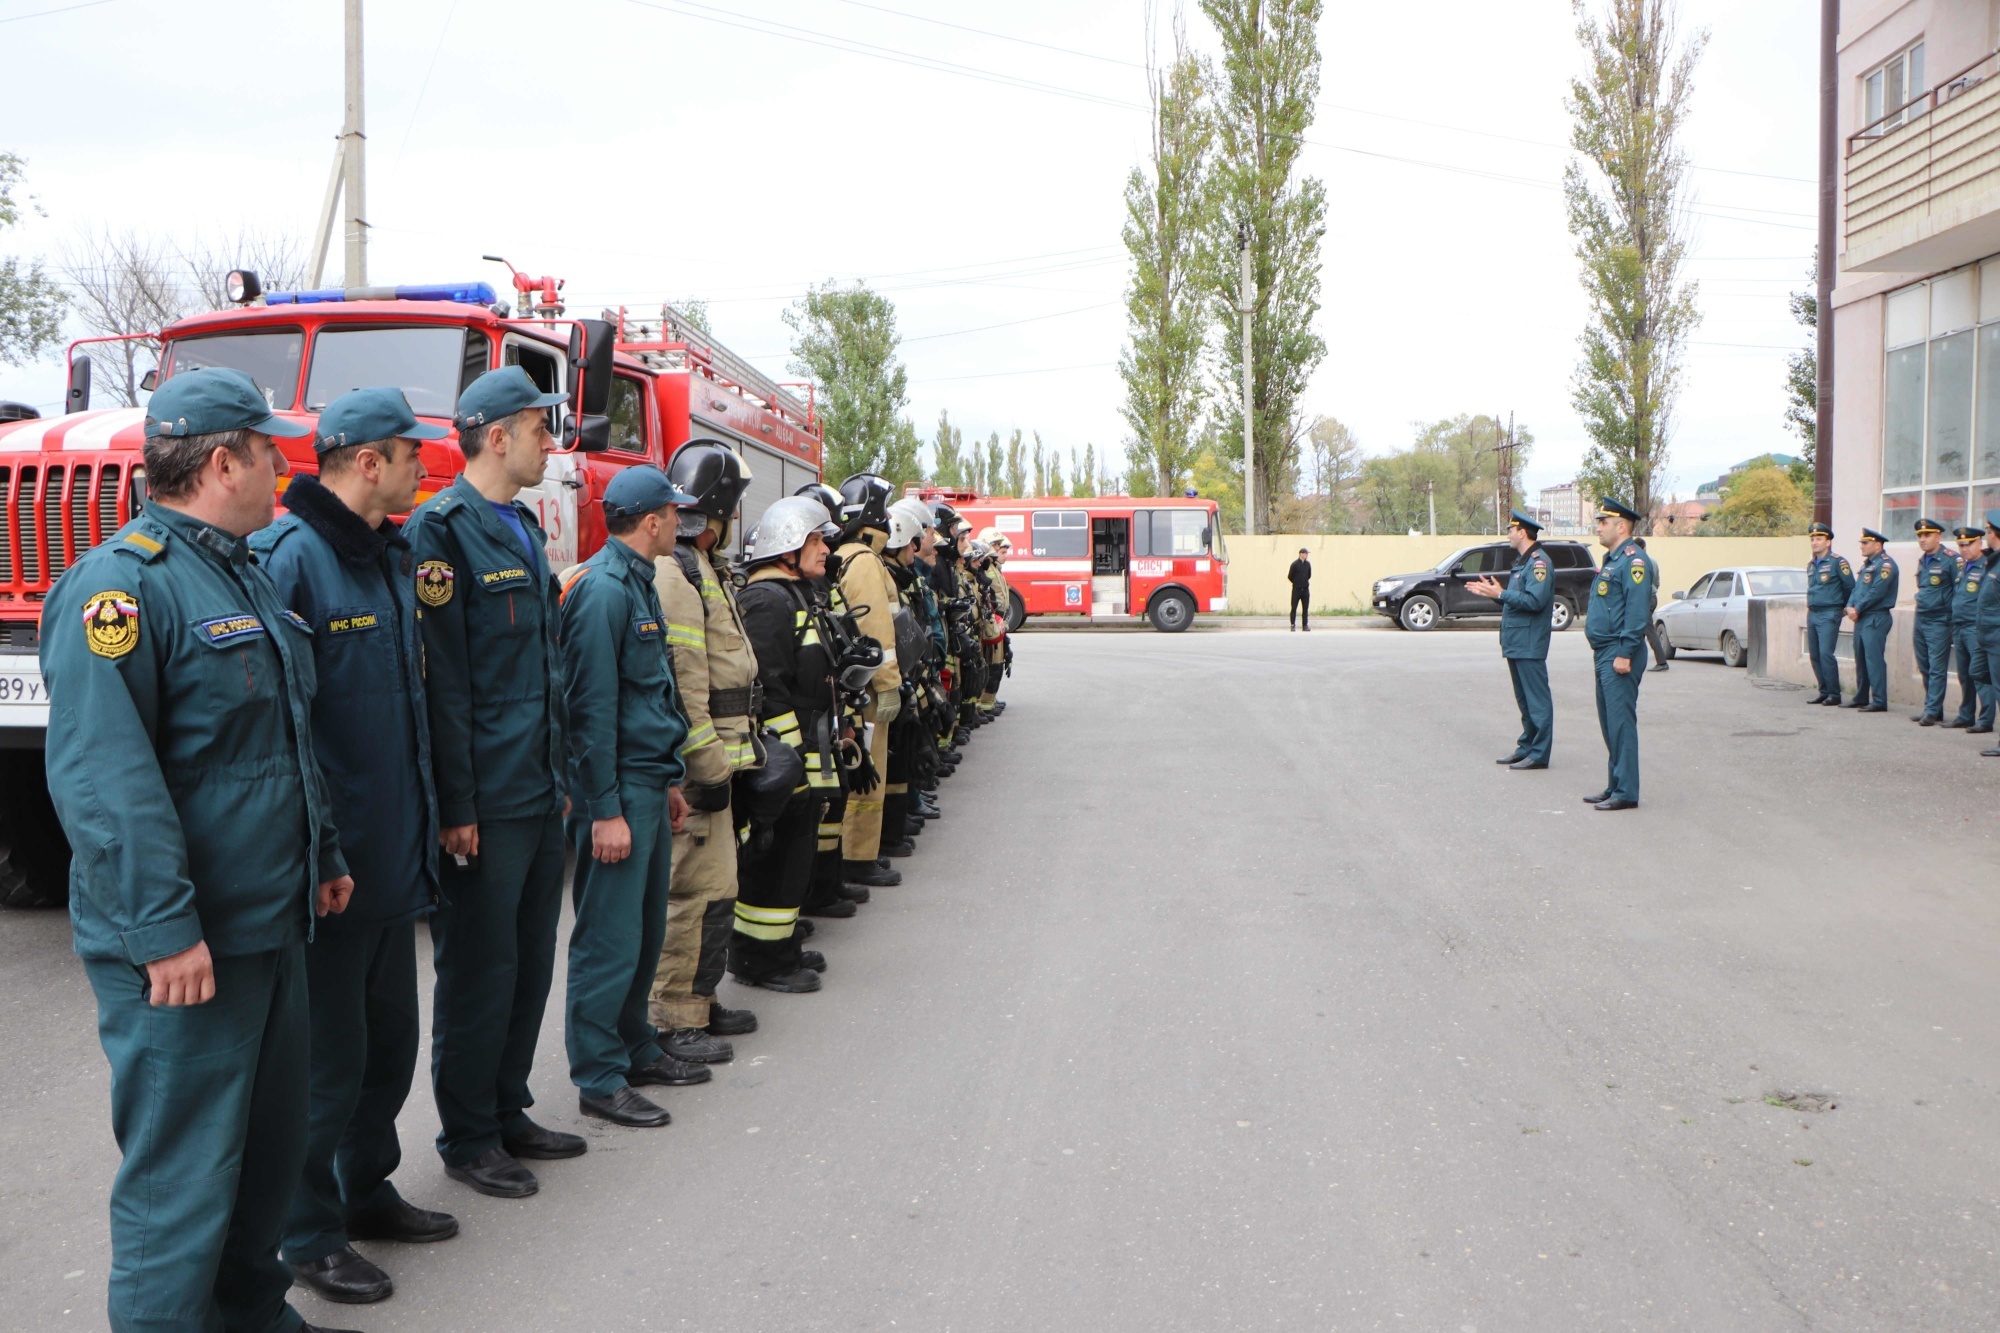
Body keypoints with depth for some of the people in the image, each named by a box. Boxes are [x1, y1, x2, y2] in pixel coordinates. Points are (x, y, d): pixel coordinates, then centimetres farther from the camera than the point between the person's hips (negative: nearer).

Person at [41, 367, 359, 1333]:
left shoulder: (246, 578, 15)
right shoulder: (122, 583, -17)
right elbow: (102, 773, -24)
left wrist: (323, 855, 24)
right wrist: (164, 930, -25)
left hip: (273, 927, 10)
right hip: (182, 953, -10)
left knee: (272, 1142, 20)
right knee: (183, 1172, -1)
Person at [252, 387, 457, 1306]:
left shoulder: (394, 558, 12)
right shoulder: (290, 556, -17)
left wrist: (429, 811, 19)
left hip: (393, 857, 9)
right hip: (327, 867, -9)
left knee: (391, 1038, 20)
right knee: (328, 1057, 5)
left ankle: (366, 1190, 38)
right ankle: (311, 1234, 23)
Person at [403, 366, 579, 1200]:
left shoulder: (523, 527, 16)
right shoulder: (442, 530, -13)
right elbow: (440, 679, -18)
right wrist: (456, 806, -19)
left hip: (540, 795, 9)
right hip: (486, 803, -9)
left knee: (530, 964, 16)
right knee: (478, 971, 3)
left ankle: (509, 1114, 30)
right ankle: (467, 1140, 17)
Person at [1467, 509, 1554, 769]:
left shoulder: (1539, 562, -14)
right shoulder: (1522, 562, 18)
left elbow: (1534, 601, -24)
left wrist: (1501, 594, -20)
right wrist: (1491, 591, 12)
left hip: (1529, 644, -11)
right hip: (1515, 642, 11)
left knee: (1537, 699, -6)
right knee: (1524, 699, 15)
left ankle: (1539, 754, -3)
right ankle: (1526, 747, 22)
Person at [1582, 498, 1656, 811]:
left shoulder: (1633, 560, -13)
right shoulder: (1611, 560, 19)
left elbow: (1637, 611, -21)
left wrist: (1625, 654, -23)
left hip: (1619, 655, -10)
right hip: (1604, 654, 10)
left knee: (1621, 723, -8)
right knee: (1609, 723, 13)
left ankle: (1626, 792, -5)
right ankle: (1615, 786, 20)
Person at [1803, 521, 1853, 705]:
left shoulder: (1837, 562, -7)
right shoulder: (1811, 564, 15)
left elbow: (1851, 587, -4)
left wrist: (1846, 607, 5)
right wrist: (1809, 607, 17)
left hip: (1829, 614, -7)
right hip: (1812, 614, 7)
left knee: (1825, 653, -13)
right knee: (1815, 655, 7)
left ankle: (1834, 694, -6)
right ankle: (1824, 691, 15)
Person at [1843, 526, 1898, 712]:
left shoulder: (1885, 564, -12)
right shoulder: (1867, 564, 19)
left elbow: (1876, 592, -19)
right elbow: (1857, 587, 18)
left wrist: (1857, 609, -13)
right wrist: (1850, 606, 0)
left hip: (1876, 618, -10)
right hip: (1861, 619, 10)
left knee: (1874, 659, -11)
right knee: (1860, 659, 13)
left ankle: (1879, 702, -10)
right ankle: (1861, 698, 21)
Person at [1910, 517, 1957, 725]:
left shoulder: (1950, 560, -10)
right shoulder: (1922, 561, 14)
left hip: (1939, 623, -8)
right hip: (1921, 622, 8)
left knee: (1937, 669, -6)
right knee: (1925, 668, 11)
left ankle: (1932, 711, -5)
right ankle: (1931, 707, 19)